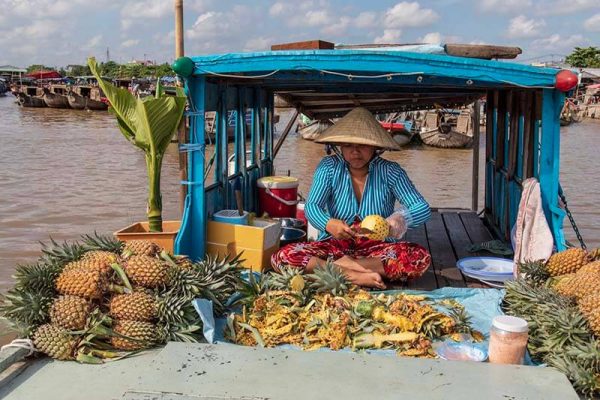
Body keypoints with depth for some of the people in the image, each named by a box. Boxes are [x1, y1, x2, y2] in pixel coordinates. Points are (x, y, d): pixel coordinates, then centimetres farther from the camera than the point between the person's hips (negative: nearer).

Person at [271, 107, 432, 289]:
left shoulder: (390, 171, -4)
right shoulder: (329, 167, -2)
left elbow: (423, 208, -9)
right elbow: (311, 206, -13)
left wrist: (401, 219, -33)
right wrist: (328, 224, -37)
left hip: (376, 248, 0)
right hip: (335, 245, 0)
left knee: (420, 258, -29)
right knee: (282, 258, -24)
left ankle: (338, 266, -25)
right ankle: (355, 276, -30)